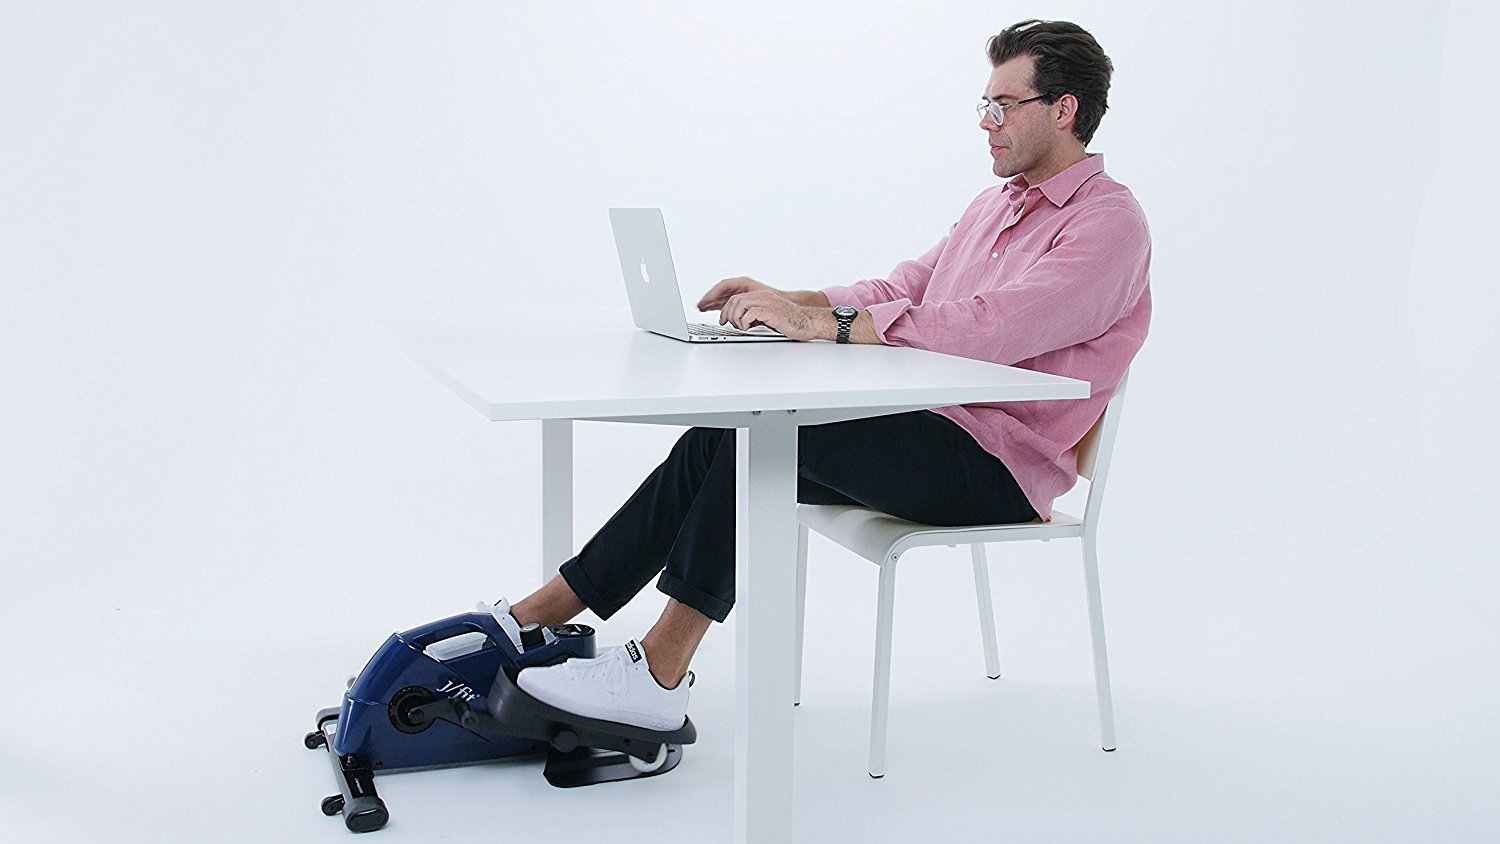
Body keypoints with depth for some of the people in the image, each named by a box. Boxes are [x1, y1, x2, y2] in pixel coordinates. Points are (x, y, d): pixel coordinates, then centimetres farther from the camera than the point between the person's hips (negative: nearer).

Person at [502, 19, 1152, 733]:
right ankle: (534, 616, -10)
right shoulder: (998, 205, 22)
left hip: (1002, 466, -8)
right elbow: (900, 290, 20)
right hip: (924, 426, 8)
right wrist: (784, 300, 2)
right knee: (716, 444, -11)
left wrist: (821, 323, -25)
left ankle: (657, 672, -26)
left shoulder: (1110, 222, -9)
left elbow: (990, 328, -23)